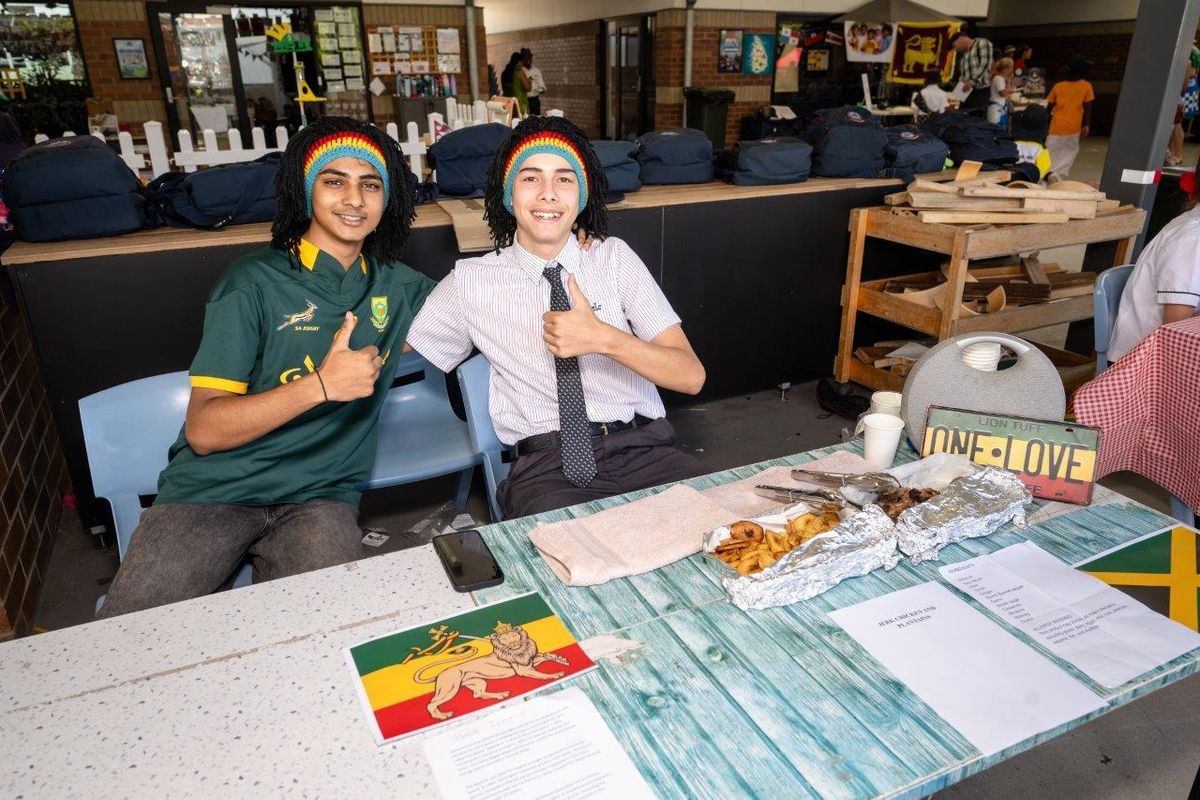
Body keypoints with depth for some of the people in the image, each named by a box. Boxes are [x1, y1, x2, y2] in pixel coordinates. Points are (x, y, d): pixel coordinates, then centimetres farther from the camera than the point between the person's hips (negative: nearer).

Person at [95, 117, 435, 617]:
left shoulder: (397, 286, 12)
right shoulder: (255, 282, -2)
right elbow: (202, 431, -8)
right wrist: (321, 384, -19)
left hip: (320, 496, 2)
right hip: (216, 491, -2)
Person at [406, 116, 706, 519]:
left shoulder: (614, 258, 8)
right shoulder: (471, 281, 9)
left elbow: (691, 375, 0)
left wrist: (605, 339, -14)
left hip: (643, 446, 2)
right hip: (546, 464, -2)